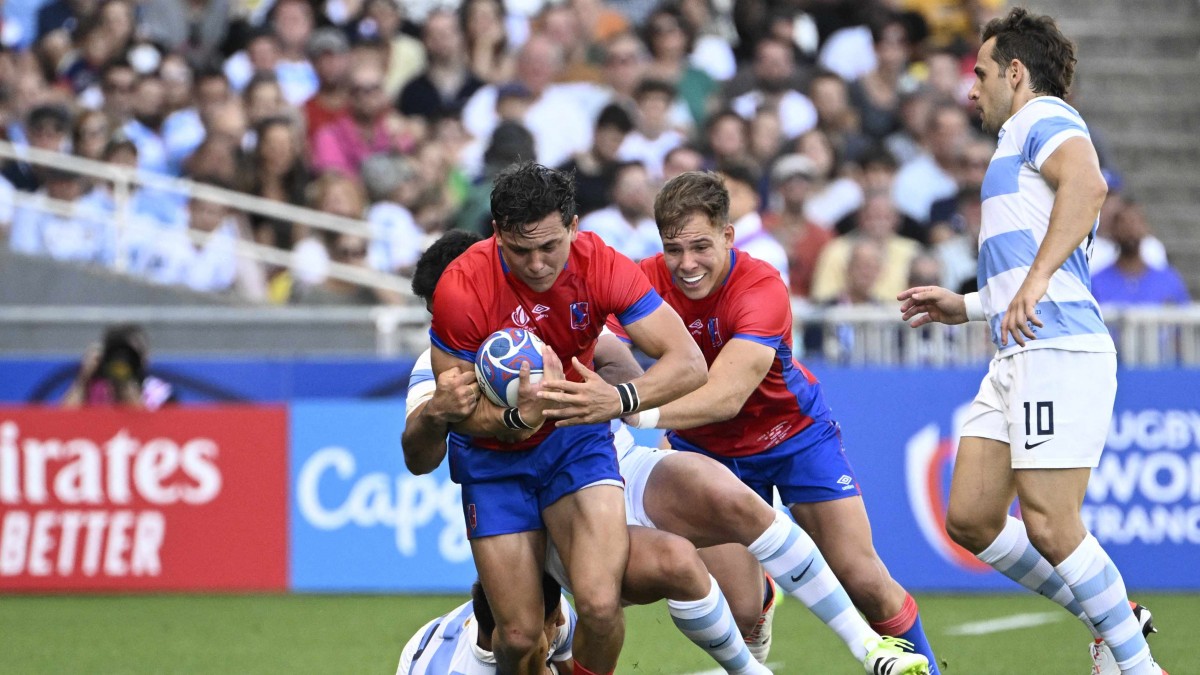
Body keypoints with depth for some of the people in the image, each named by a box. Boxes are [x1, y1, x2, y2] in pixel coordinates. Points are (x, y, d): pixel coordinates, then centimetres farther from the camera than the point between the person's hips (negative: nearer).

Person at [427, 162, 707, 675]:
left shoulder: (601, 265, -21)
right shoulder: (460, 290, -25)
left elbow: (689, 363, -23)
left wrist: (620, 398, -42)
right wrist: (517, 418, -38)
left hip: (576, 437, 1)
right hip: (494, 457, -1)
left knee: (600, 604, -21)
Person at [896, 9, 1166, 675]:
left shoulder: (1044, 118, -1)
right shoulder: (1022, 143, 29)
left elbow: (1087, 182, -25)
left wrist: (1036, 277, -34)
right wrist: (965, 306, 33)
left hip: (1057, 350, -10)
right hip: (1017, 361, 10)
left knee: (1050, 526, -14)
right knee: (970, 519, 5)